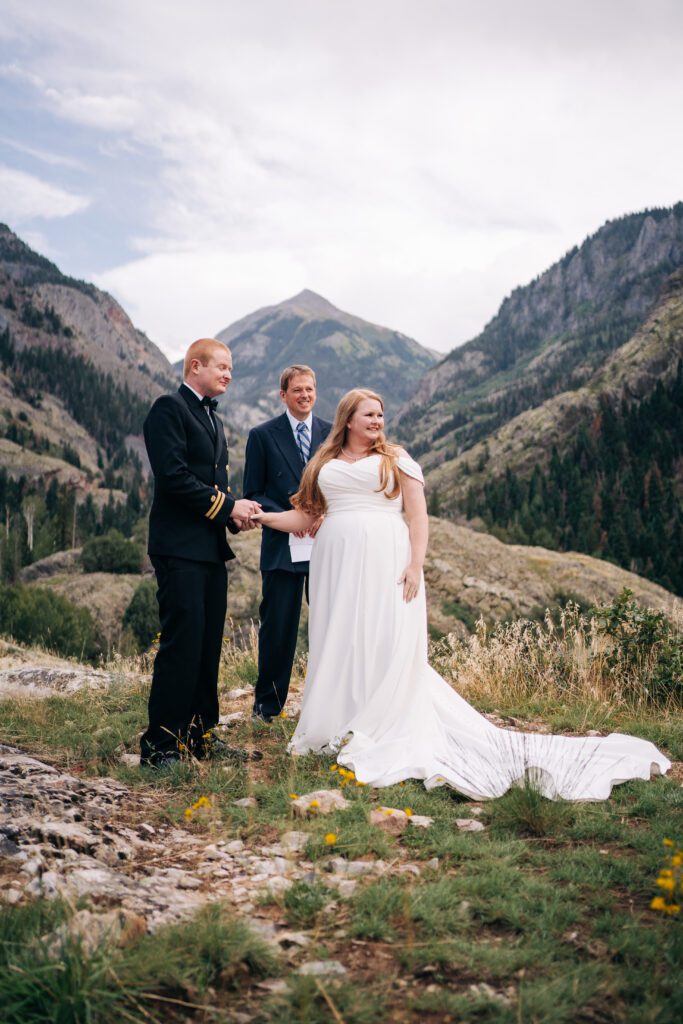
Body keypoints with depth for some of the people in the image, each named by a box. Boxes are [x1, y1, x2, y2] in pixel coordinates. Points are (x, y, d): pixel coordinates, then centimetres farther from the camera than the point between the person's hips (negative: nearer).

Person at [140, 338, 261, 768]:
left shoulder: (213, 419, 21)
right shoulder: (169, 409, -7)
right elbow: (174, 475, -17)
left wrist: (235, 511, 3)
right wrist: (227, 507, -14)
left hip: (211, 548, 9)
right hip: (181, 547, -9)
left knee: (209, 644, 10)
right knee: (182, 643, -9)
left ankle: (200, 733, 19)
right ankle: (160, 744, -2)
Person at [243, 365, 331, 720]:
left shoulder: (333, 433, 9)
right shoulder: (262, 435, 2)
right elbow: (253, 494, 1)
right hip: (282, 547, -2)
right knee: (278, 627, 4)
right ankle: (267, 702, 20)